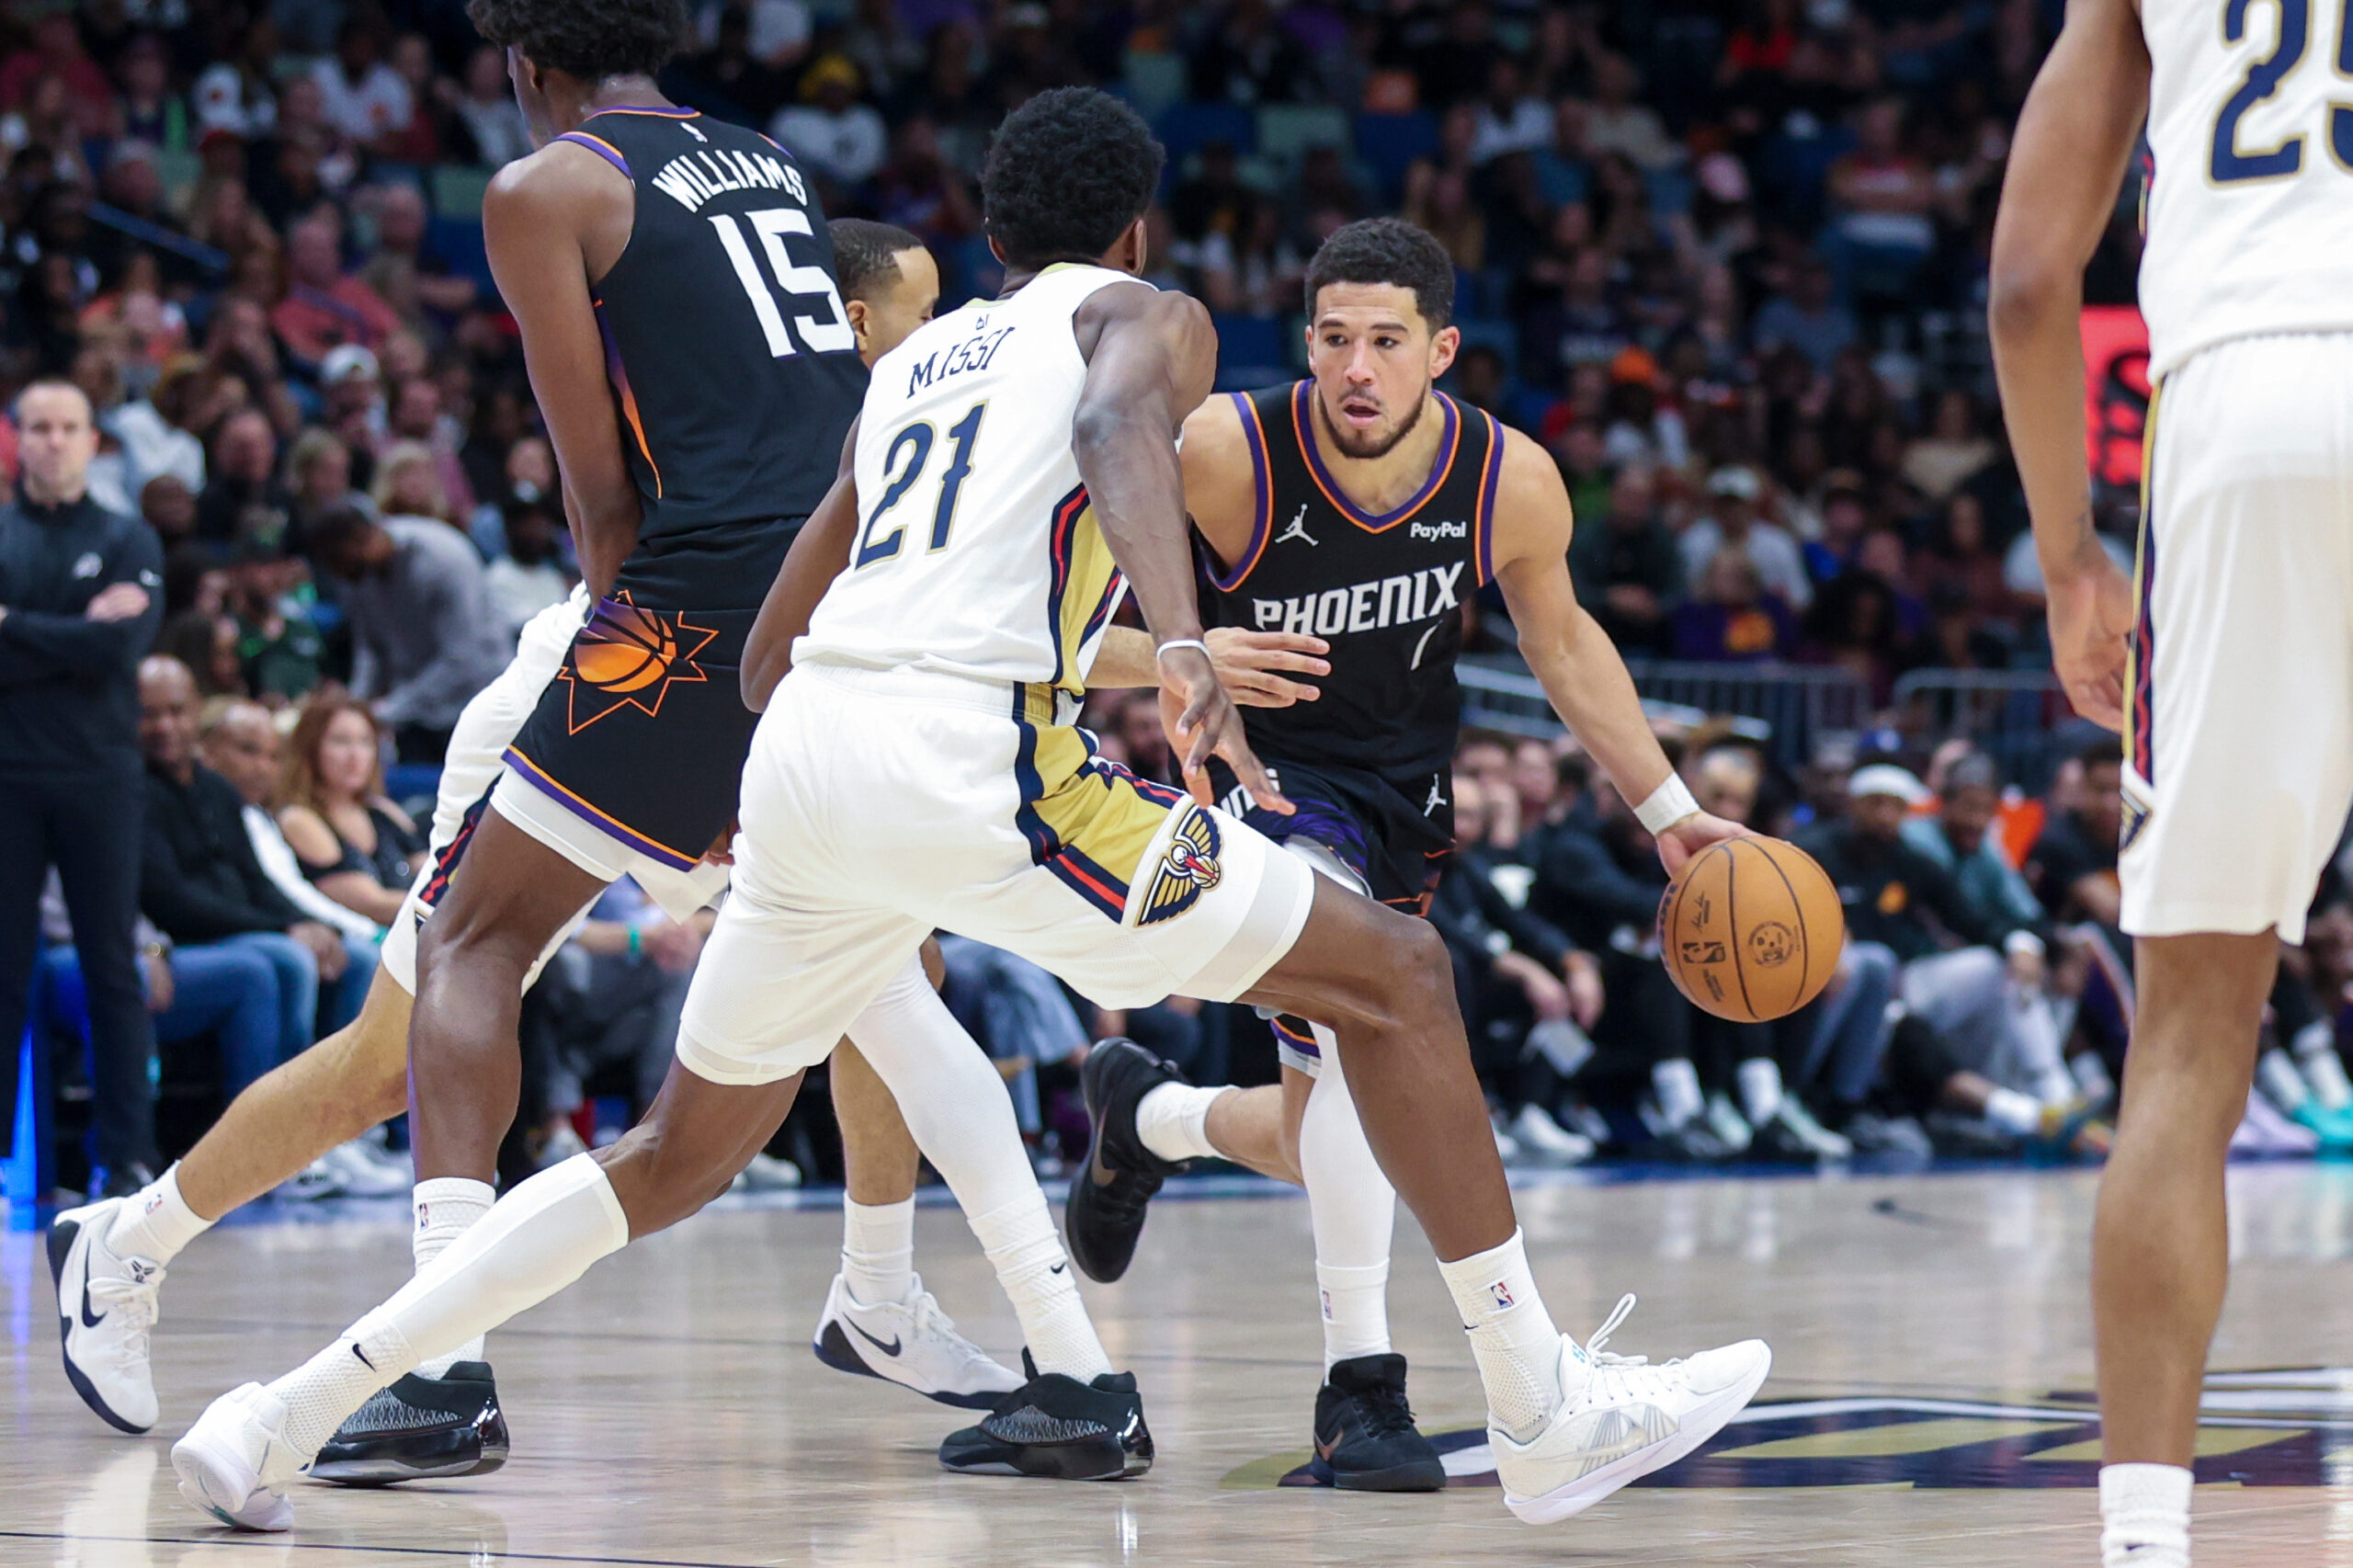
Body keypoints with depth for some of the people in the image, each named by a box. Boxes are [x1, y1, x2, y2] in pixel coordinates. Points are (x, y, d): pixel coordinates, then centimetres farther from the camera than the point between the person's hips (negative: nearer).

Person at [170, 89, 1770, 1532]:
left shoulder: (909, 363, 30)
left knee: (682, 1151, 23)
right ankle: (1546, 1413, 5)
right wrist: (1183, 648, -31)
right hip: (970, 751, -6)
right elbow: (1119, 428, -15)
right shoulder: (1146, 317, 12)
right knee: (1395, 973, 6)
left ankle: (287, 1417, 17)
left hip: (803, 754, 7)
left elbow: (769, 653, 33)